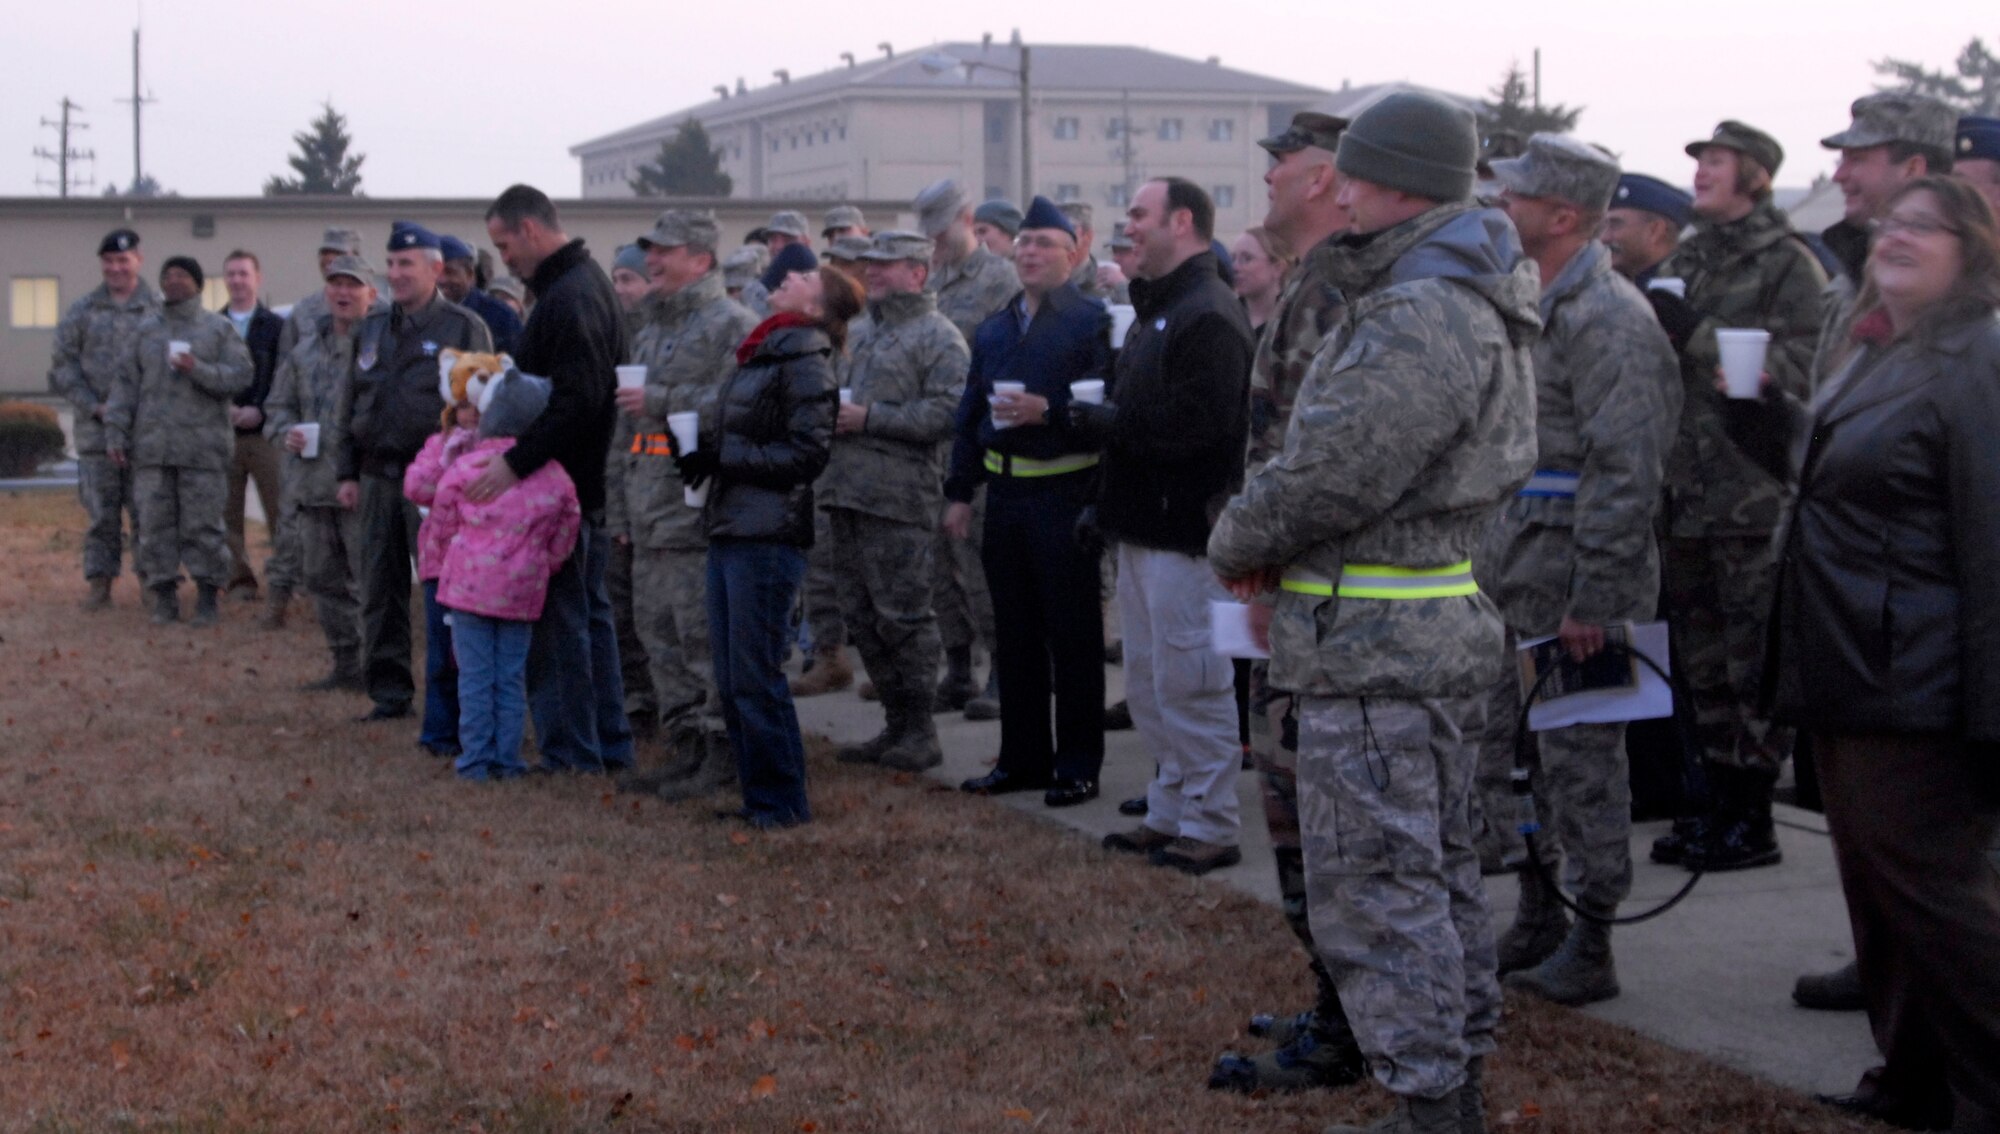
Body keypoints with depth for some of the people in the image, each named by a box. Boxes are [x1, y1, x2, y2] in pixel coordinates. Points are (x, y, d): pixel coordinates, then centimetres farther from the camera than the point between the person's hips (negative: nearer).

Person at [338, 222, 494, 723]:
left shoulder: (464, 328, -2)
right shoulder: (373, 328, 16)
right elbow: (353, 403, 19)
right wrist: (347, 471, 12)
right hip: (378, 476, 6)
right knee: (380, 589, 8)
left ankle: (447, 695, 1)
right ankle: (389, 689, 16)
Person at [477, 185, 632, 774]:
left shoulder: (569, 298, -18)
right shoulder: (587, 281, 15)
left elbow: (577, 401, -26)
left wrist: (515, 463, -28)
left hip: (563, 483, -11)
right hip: (590, 478, 11)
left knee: (559, 617, -5)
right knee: (589, 610, 16)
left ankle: (571, 752, 0)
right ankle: (610, 744, 23)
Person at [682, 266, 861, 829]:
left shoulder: (805, 354, -9)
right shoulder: (760, 350, 15)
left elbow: (807, 452, -15)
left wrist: (722, 458, -15)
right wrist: (703, 451, 2)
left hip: (768, 535, -9)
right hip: (730, 528, 9)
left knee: (755, 677, -4)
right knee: (732, 681, 11)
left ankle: (784, 802, 7)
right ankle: (758, 797, 20)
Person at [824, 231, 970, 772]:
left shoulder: (939, 337, -5)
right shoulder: (862, 332, 21)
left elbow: (945, 414, -16)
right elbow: (835, 389, 30)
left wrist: (869, 419, -16)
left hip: (899, 500, -8)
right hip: (847, 493, 9)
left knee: (902, 614, -6)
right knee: (863, 614, 11)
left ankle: (920, 732, 2)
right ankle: (896, 725, 20)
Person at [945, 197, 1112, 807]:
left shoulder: (1092, 323, -5)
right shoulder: (992, 329, 14)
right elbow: (970, 414, 17)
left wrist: (1048, 411, -24)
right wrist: (959, 492, 12)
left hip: (1065, 495, -6)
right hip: (1005, 493, 6)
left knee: (1073, 635, 1)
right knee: (1015, 635, 12)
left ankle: (1078, 766, 9)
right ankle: (1023, 757, 21)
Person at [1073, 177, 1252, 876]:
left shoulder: (1207, 315, -15)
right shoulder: (1158, 308, 18)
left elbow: (1193, 426, -25)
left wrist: (1103, 423, -15)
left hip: (1185, 527, -10)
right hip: (1143, 525, 10)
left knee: (1190, 683, -4)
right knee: (1147, 683, 15)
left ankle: (1211, 827, 5)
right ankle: (1171, 813, 25)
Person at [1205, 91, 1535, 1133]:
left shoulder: (1421, 321, -21)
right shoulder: (1467, 303, 15)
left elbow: (1332, 473, -23)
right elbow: (1322, 444, 15)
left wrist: (1237, 543, -4)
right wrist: (1264, 541, 2)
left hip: (1375, 649, -11)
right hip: (1436, 631, 11)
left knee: (1375, 884, -4)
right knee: (1436, 865, 18)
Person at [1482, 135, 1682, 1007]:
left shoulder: (1608, 320, -17)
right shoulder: (1543, 305, 15)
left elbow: (1624, 472, -21)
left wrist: (1592, 598, -22)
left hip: (1573, 578, -10)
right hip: (1514, 570, 10)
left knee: (1580, 759, -1)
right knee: (1498, 749, 15)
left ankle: (1589, 950, 10)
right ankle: (1538, 919, 28)